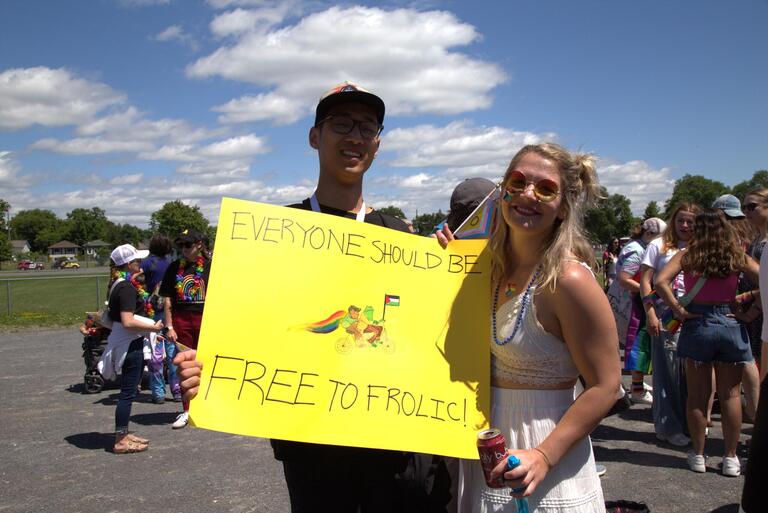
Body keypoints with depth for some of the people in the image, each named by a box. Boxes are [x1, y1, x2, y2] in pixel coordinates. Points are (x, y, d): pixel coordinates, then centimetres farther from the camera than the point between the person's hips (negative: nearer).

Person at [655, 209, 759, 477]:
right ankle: (731, 458, 15)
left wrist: (679, 310, -12)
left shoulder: (687, 256, -5)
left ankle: (698, 455, 17)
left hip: (697, 325, -1)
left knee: (697, 395, 8)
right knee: (731, 395, 9)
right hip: (731, 324, 1)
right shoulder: (737, 257, 0)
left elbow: (661, 281, -19)